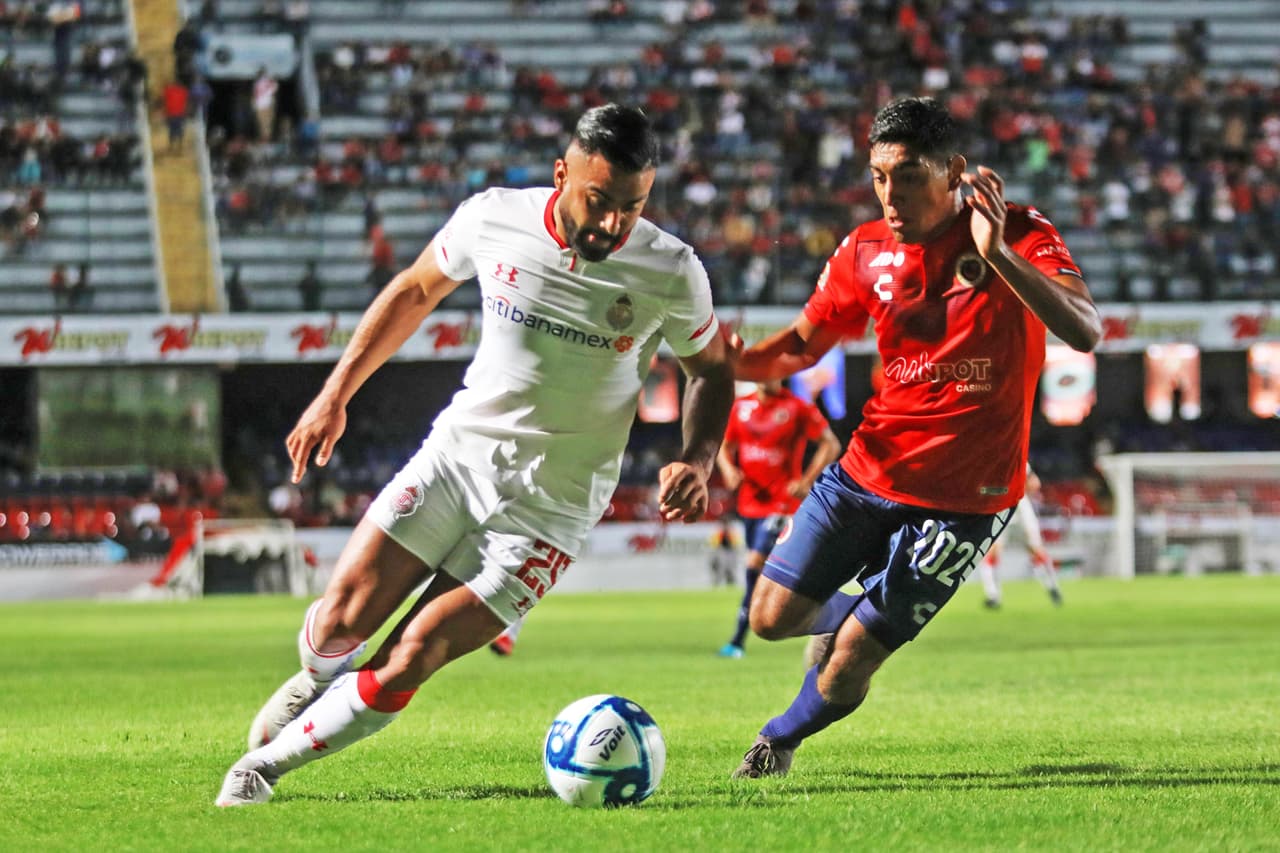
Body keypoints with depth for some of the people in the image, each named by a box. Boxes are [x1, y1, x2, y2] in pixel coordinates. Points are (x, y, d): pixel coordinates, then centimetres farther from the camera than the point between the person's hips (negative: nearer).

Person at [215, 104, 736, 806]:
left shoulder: (671, 273, -13)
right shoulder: (493, 220, -9)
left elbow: (712, 367, 6)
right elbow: (416, 289, 11)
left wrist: (697, 459, -12)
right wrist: (336, 393, 10)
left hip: (550, 503, -2)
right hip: (458, 450, 2)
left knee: (406, 663, -13)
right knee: (340, 621, -7)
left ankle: (267, 764, 5)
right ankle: (317, 679, 31)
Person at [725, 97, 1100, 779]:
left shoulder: (1022, 237, -15)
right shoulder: (867, 252, -2)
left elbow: (1084, 332, -31)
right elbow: (804, 343, 11)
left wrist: (997, 255, -45)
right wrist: (729, 364, -11)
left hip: (962, 500, -4)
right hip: (870, 467, 4)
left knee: (846, 671, -5)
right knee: (773, 617, 1)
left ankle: (780, 739, 28)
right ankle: (857, 616, 37)